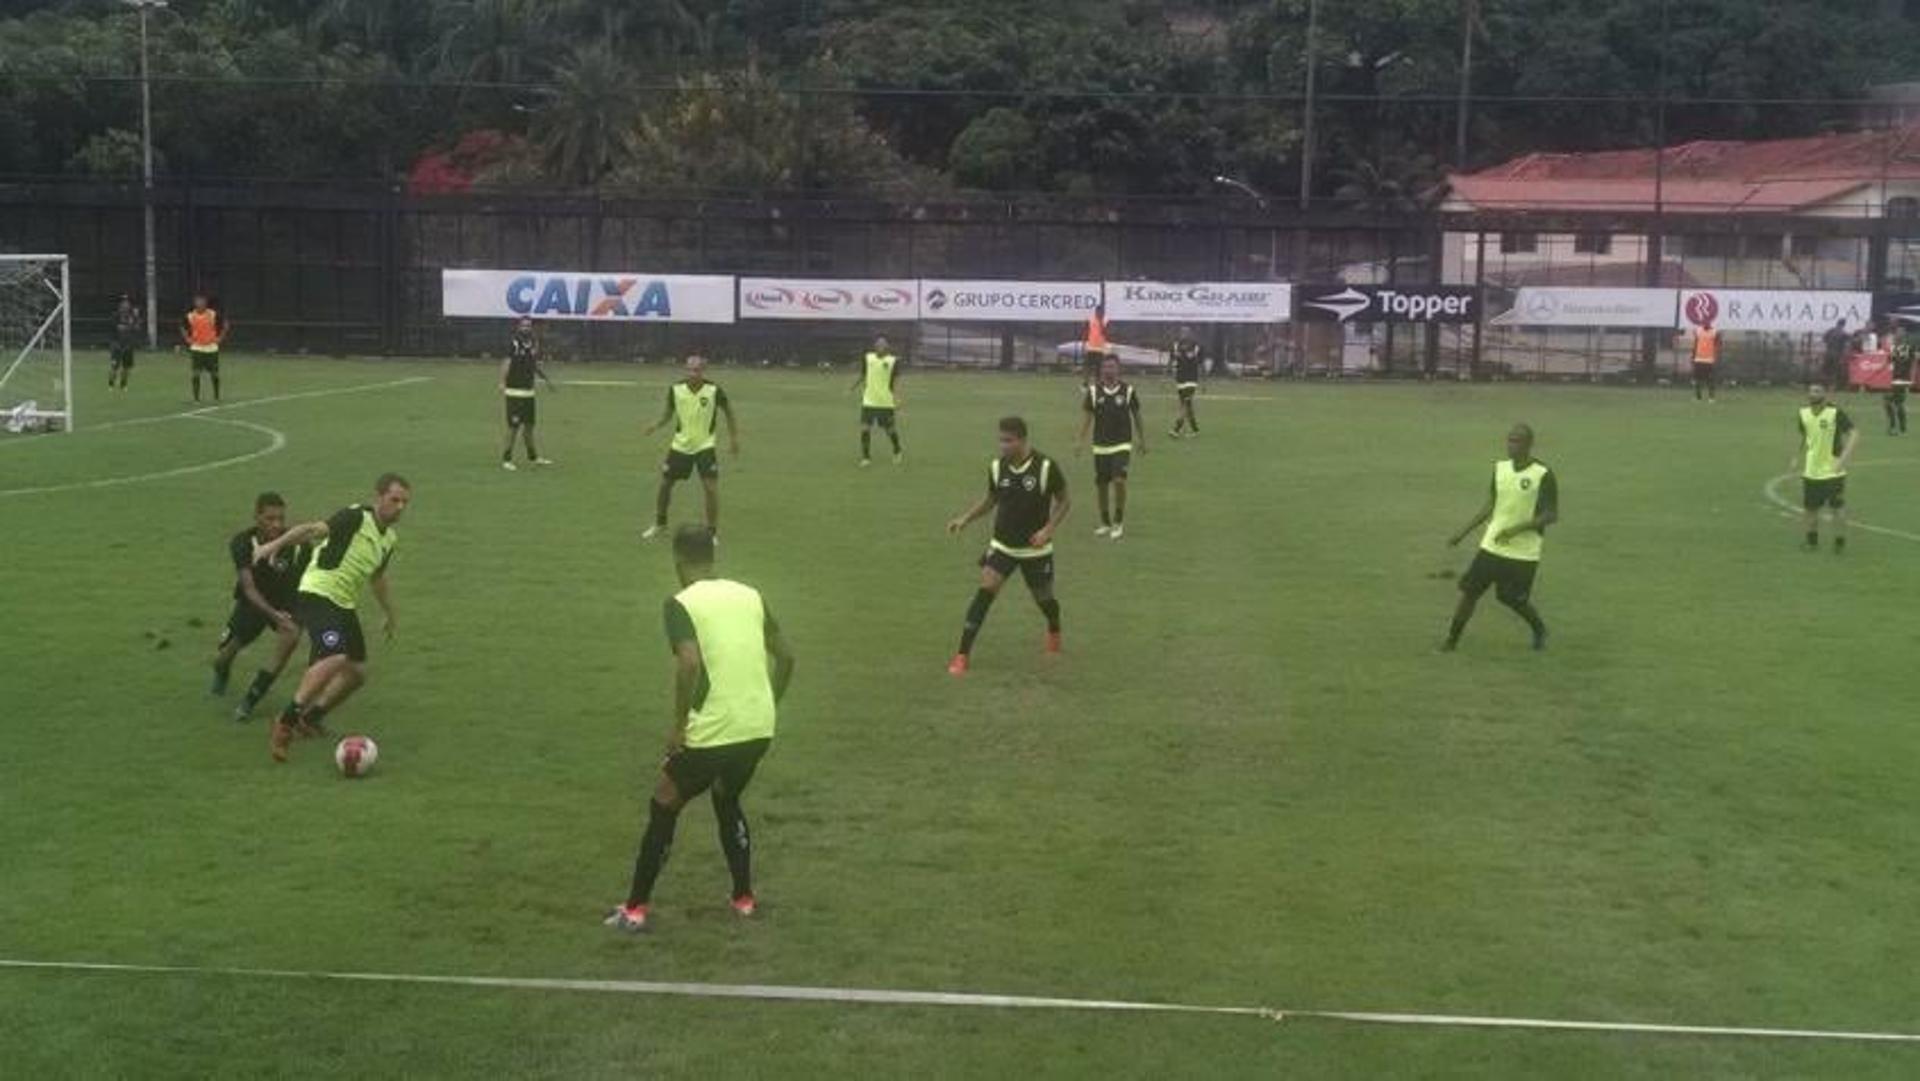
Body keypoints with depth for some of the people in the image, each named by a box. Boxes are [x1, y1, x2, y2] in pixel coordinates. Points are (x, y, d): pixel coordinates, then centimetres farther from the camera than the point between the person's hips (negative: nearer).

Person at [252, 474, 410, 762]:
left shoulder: (390, 538, 13)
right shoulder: (355, 517, -12)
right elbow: (317, 529, -27)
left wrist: (389, 614, 39)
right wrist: (276, 543, -41)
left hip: (344, 605, 9)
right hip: (317, 595, -9)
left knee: (356, 673, 7)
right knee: (335, 659, -27)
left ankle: (311, 719, 24)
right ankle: (286, 722, -20)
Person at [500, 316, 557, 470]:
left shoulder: (534, 343, 10)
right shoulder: (513, 344, -11)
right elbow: (506, 363, -24)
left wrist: (547, 381, 32)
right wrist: (502, 382, -39)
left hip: (529, 392, 7)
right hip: (514, 392, -7)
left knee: (529, 425, 15)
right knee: (513, 426, -6)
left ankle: (532, 457, 26)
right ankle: (506, 459, 2)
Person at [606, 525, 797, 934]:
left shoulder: (681, 604, -8)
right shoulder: (751, 596, 9)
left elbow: (690, 663, -23)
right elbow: (785, 657, 12)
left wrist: (678, 725, -14)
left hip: (713, 732, -6)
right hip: (759, 729, 6)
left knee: (663, 808, 13)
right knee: (728, 802, 30)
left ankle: (636, 910, 15)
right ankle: (744, 899, 31)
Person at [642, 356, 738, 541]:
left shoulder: (714, 390, -14)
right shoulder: (675, 389, -9)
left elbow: (728, 411, 1)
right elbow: (669, 412, 6)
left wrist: (734, 437, 1)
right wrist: (657, 425, -13)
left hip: (705, 445, -3)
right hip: (680, 445, 3)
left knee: (711, 487, -14)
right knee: (665, 483, 8)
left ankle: (712, 531, 1)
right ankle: (660, 524, 31)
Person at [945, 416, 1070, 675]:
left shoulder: (1045, 467, -17)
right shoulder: (997, 467, -7)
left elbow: (1063, 502, -5)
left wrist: (1048, 529, -19)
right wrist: (965, 519, -3)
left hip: (1036, 549, -2)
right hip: (1002, 545, 2)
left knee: (1043, 598, 12)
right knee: (985, 590, -16)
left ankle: (1054, 632, 49)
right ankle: (963, 655, -14)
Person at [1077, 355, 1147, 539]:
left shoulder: (1128, 390, -3)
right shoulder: (1093, 391, 0)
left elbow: (1136, 415, 7)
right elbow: (1086, 415, 4)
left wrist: (1142, 440, 10)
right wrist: (1080, 440, -4)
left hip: (1122, 444, -2)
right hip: (1100, 445, 2)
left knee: (1119, 480, -17)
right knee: (1101, 484, 6)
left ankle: (1119, 522, -1)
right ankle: (1105, 523, 22)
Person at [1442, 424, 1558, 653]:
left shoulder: (1543, 475, -12)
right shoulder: (1500, 468, 5)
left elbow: (1552, 515, -12)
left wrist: (1517, 528, -22)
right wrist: (1464, 532, 11)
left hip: (1524, 553, -4)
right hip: (1492, 546, 4)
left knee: (1515, 599, 3)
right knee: (1469, 591, -2)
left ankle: (1539, 631, 32)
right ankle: (1451, 640, 8)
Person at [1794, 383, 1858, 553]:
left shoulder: (1836, 413, -16)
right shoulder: (1804, 413, 1)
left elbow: (1854, 434, -22)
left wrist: (1844, 457, -33)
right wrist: (1796, 457, 19)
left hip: (1833, 471, -5)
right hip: (1811, 471, 5)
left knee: (1838, 508, 0)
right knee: (1809, 508, 11)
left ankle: (1840, 542, 15)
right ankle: (1812, 541, 30)